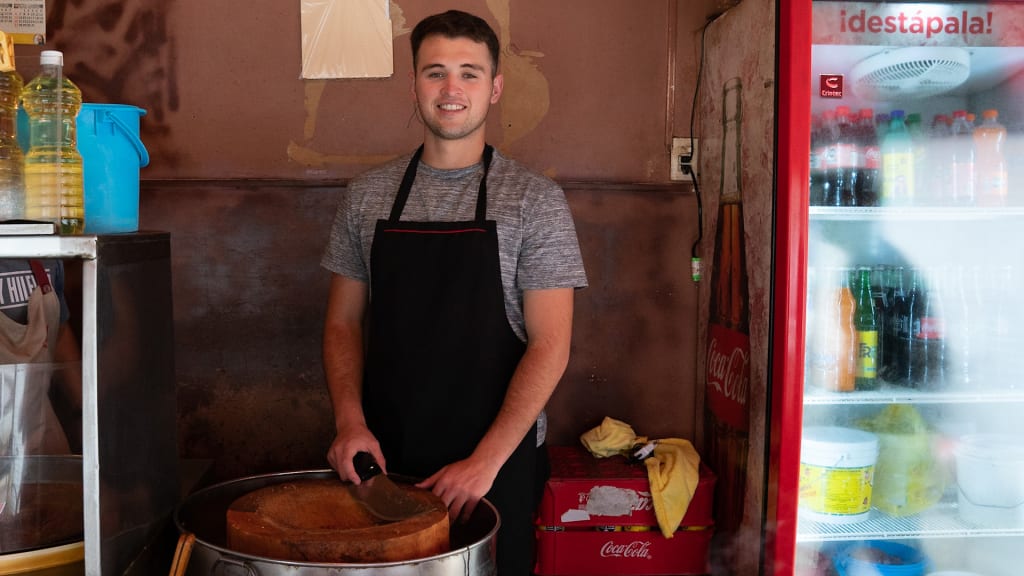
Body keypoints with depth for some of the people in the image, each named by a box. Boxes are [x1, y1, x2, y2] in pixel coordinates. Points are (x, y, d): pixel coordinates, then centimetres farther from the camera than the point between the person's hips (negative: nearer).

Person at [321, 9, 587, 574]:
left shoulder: (535, 200, -6)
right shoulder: (366, 195, 4)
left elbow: (549, 346, -10)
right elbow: (343, 322, 8)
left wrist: (485, 461, -16)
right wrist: (350, 421, -7)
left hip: (495, 462, -2)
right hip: (383, 458, 3)